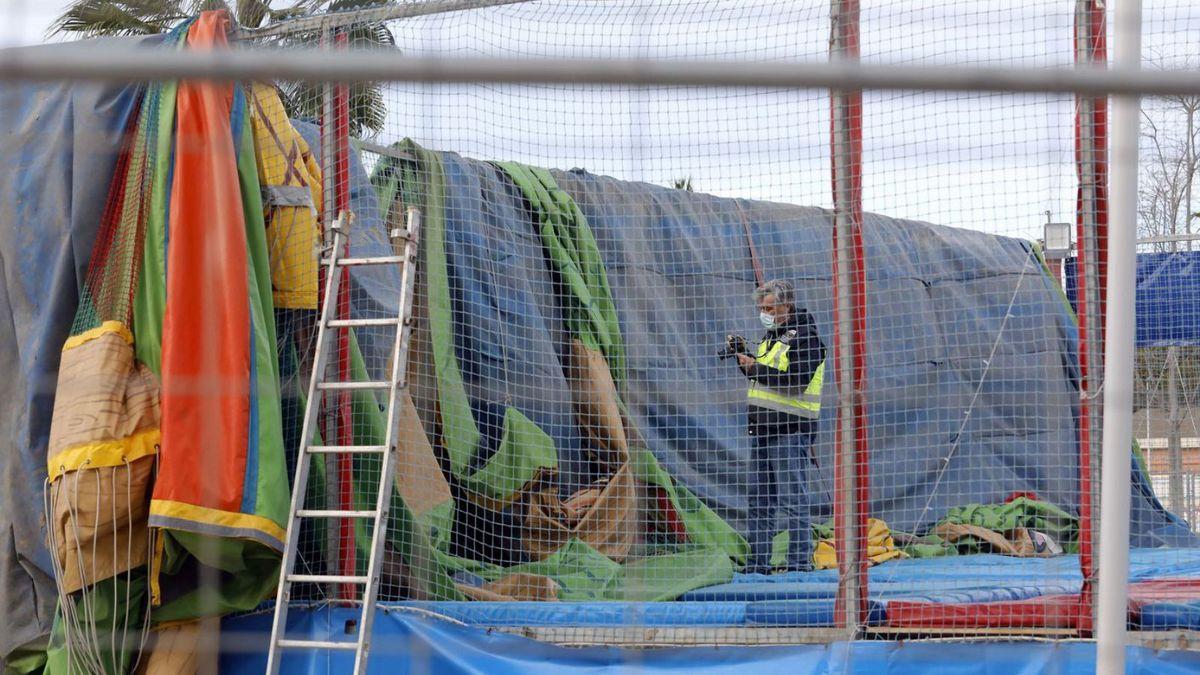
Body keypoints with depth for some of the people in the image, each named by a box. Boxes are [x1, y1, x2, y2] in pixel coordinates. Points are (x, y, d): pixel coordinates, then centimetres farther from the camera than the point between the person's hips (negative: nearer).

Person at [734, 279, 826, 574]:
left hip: (790, 430, -9)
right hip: (762, 428, 9)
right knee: (759, 500, 9)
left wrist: (756, 368, -19)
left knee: (793, 500, -7)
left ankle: (800, 561, -6)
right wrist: (745, 359, 6)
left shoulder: (804, 338, -9)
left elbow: (797, 383, -20)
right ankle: (759, 562, 13)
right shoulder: (772, 337, 19)